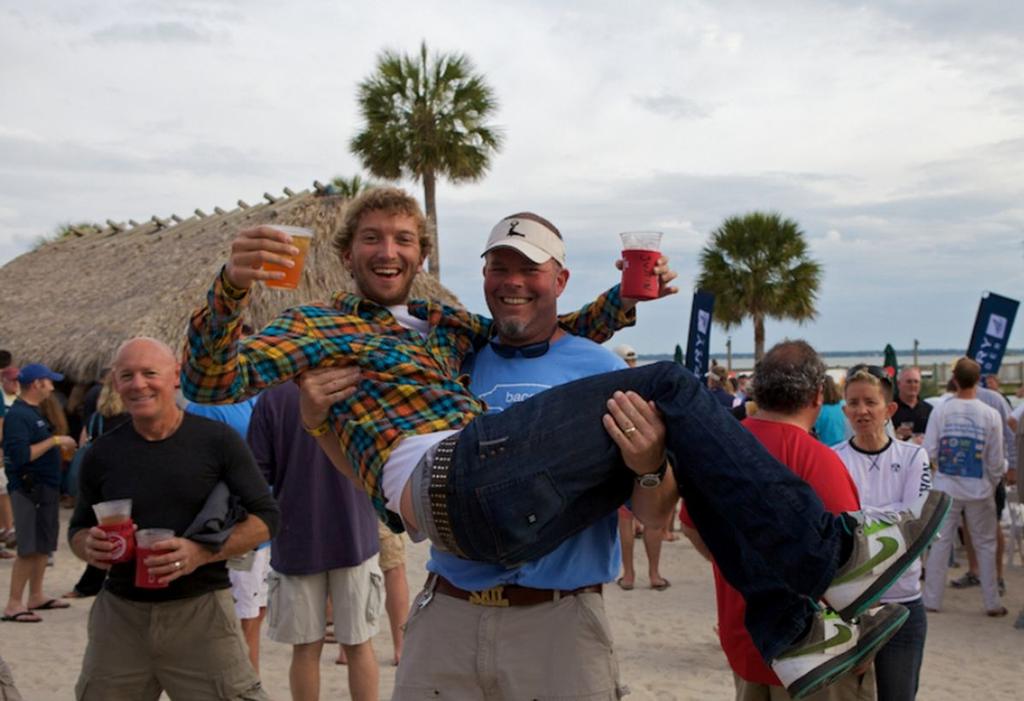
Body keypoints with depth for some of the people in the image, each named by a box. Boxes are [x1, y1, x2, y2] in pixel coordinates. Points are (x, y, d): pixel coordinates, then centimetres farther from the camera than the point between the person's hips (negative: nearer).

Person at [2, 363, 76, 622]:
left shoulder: (32, 412, 15)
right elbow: (21, 455, -25)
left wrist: (59, 445, 11)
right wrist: (53, 441, -22)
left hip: (45, 488, 10)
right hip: (30, 490, -10)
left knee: (43, 546, 15)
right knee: (29, 549, -8)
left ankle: (36, 596, 24)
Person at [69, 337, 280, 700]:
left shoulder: (217, 440, -4)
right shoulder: (103, 453, 5)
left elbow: (265, 517, -3)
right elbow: (78, 528, 16)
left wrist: (205, 552, -18)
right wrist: (88, 546, -9)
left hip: (200, 610, -3)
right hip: (120, 612, 3)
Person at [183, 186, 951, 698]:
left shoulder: (437, 322, 30)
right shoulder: (316, 328, 11)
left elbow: (543, 340, 34)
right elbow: (211, 380, -3)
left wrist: (620, 299, 17)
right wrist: (231, 286, -23)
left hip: (500, 500, 8)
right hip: (454, 477, -8)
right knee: (667, 389, -12)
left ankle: (791, 629, 3)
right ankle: (829, 553, -7)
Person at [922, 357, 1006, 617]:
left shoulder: (940, 411, -9)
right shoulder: (990, 415, -9)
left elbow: (929, 452, -9)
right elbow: (996, 461, -4)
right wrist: (993, 484, 12)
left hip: (946, 488, 1)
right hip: (979, 489, 0)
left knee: (940, 542, 8)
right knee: (985, 544, 11)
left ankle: (931, 600, 12)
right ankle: (992, 603, 16)